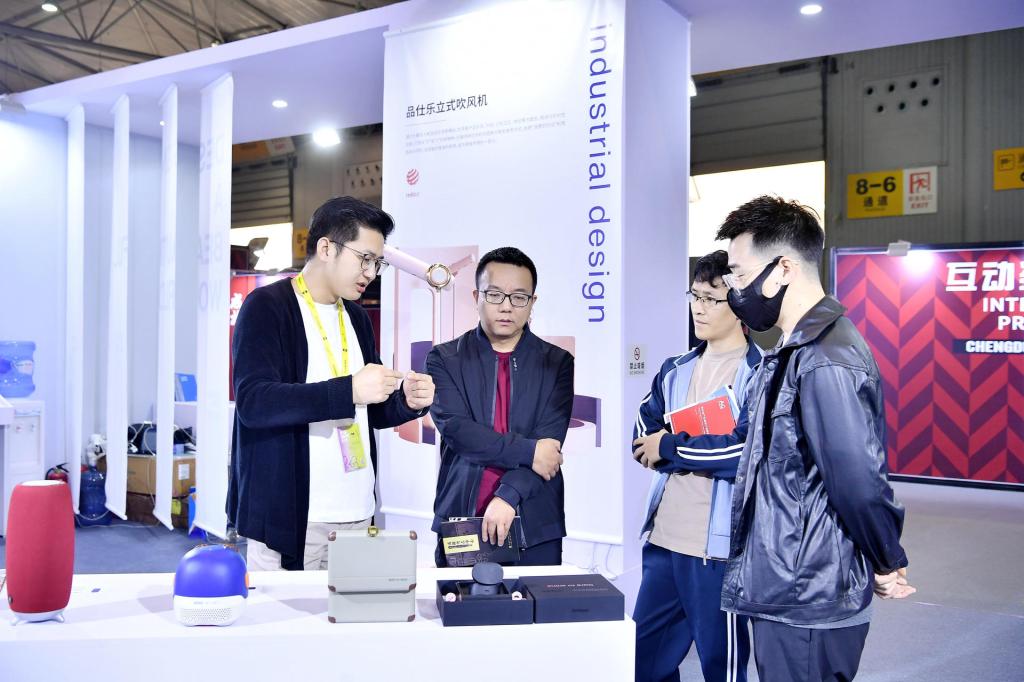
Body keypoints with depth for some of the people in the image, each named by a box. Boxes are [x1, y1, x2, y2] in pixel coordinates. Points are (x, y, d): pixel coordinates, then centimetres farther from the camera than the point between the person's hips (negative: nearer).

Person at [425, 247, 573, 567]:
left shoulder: (557, 363, 4)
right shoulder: (445, 359, 4)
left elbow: (550, 439, -7)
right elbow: (455, 428, -10)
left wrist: (508, 496, -18)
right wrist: (527, 451, -15)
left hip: (535, 528, 0)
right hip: (459, 519, 0)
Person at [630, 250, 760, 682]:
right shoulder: (677, 370, 12)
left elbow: (748, 451, -21)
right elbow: (644, 437, 6)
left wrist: (670, 448, -12)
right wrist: (702, 451, -12)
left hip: (719, 545, -6)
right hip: (664, 538, 7)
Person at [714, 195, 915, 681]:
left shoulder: (825, 362, -23)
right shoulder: (795, 352, 10)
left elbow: (859, 481, -24)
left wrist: (887, 565, -9)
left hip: (807, 606, -9)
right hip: (786, 593, 9)